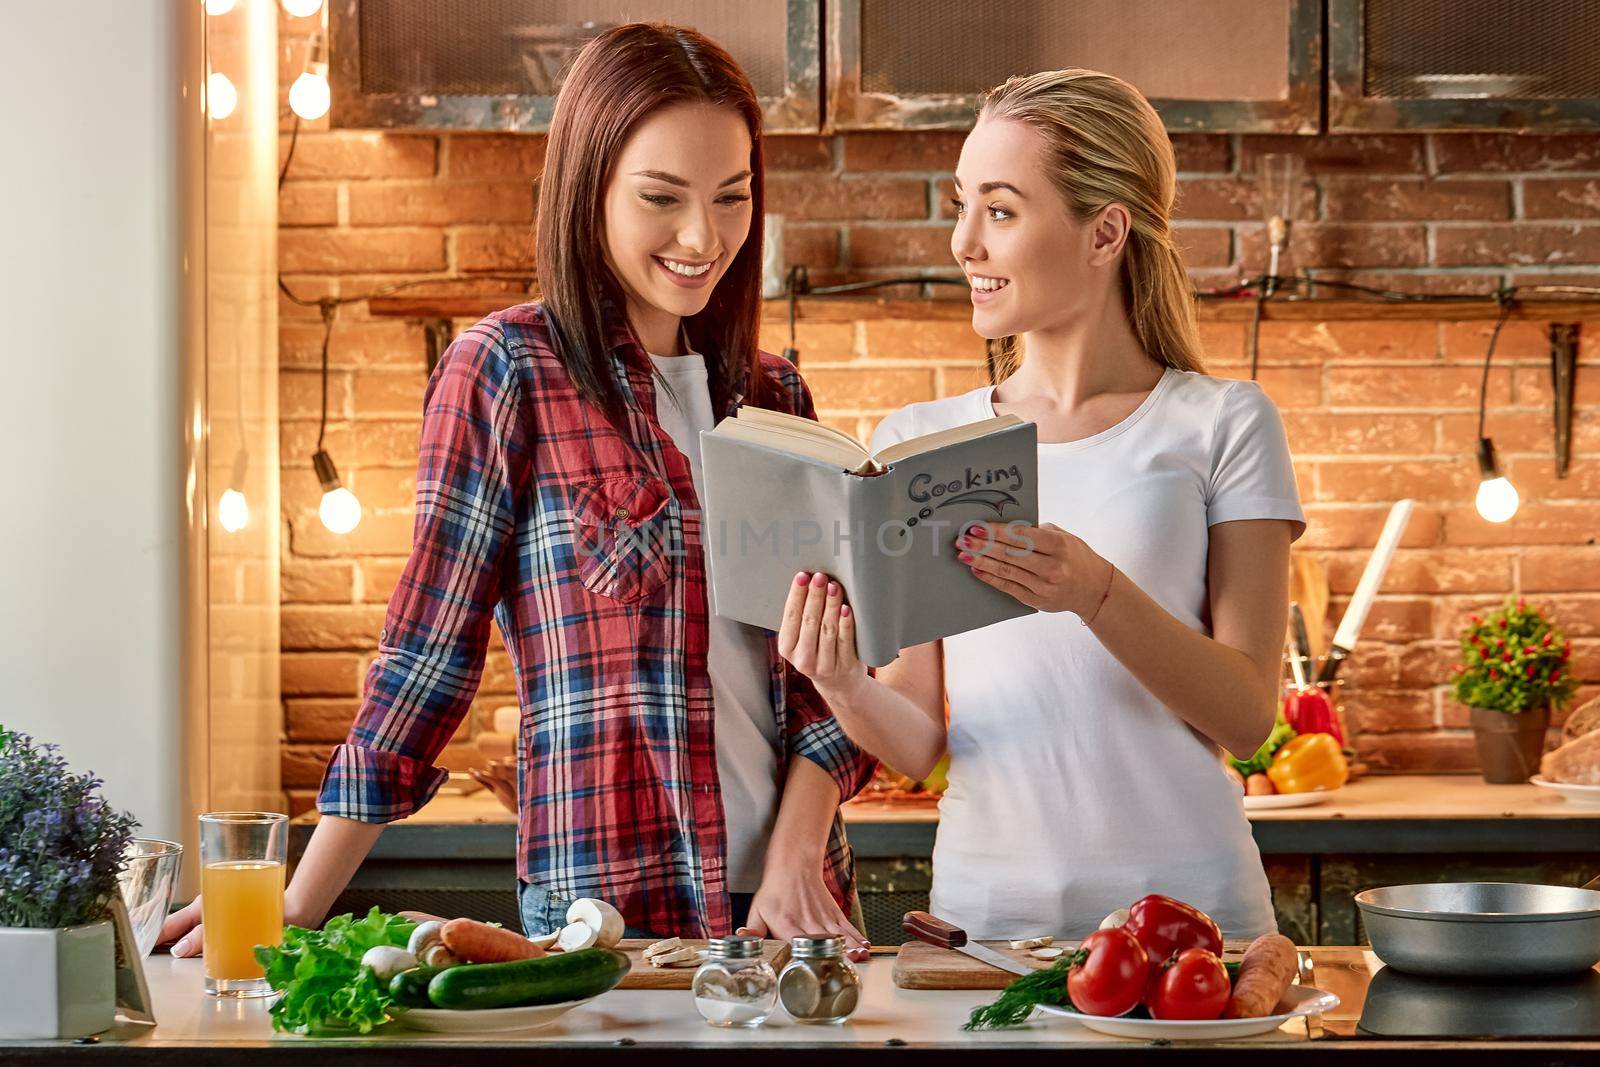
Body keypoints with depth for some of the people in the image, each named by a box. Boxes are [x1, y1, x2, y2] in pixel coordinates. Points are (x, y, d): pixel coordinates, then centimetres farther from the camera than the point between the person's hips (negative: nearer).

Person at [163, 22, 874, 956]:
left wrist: (798, 859, -8)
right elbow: (429, 652, -5)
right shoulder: (505, 372, -5)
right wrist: (300, 909, -9)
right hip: (601, 907, -4)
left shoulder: (775, 396, 10)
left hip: (788, 902, 5)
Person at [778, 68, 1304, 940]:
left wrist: (1098, 594, -18)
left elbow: (1248, 715, -3)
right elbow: (918, 743, 7)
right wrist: (847, 693, -14)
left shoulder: (1220, 425, 3)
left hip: (1184, 901, -2)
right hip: (983, 900, 2)